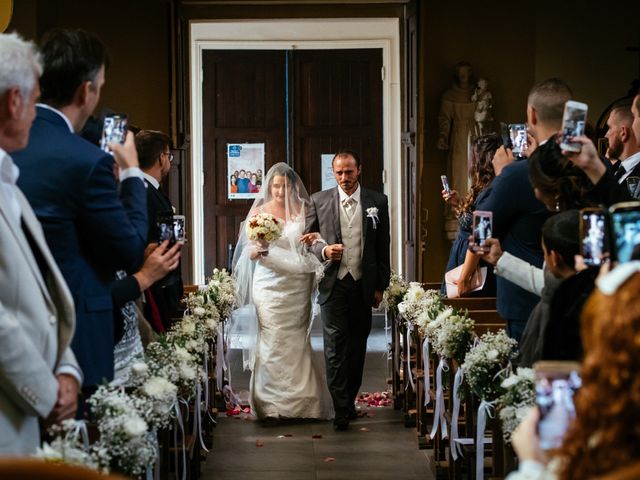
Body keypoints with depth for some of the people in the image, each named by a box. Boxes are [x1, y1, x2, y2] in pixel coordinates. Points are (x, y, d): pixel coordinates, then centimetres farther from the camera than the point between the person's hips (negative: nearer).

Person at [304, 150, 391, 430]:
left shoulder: (377, 202, 4)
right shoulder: (319, 201, 2)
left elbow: (383, 247, 7)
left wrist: (380, 286, 5)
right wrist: (324, 250, -13)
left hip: (364, 285, 2)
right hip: (333, 284, -1)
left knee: (358, 345, 11)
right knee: (335, 346, -6)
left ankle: (350, 399, 24)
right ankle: (341, 409, -5)